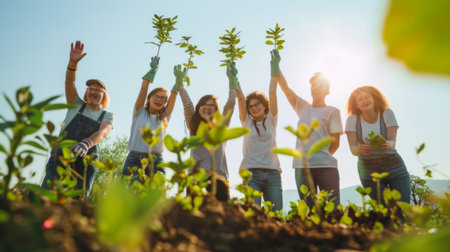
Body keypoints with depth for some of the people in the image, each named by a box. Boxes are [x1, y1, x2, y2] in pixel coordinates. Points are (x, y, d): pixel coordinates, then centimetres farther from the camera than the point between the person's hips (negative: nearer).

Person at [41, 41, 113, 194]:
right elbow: (70, 83, 2)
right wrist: (73, 62, -15)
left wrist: (87, 143, -32)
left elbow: (102, 132, -11)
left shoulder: (107, 116, 10)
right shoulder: (77, 105, 17)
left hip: (85, 162, -1)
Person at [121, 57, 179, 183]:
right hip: (134, 160, -1)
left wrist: (179, 79, 3)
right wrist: (153, 69, 3)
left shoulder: (164, 118, 17)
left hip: (156, 162, 2)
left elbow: (174, 95, 9)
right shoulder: (140, 112, 13)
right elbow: (144, 88, 4)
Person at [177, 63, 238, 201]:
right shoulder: (194, 127, 15)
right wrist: (180, 82, 11)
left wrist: (232, 78, 11)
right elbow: (187, 104, 9)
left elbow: (230, 104, 10)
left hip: (219, 179, 0)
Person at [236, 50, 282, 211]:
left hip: (272, 174, 1)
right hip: (251, 173, -1)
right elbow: (240, 98, 2)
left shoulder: (271, 120, 11)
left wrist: (274, 67, -3)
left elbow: (272, 92, 3)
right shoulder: (247, 122, 12)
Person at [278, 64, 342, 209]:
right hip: (302, 167, 3)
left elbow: (335, 143, 2)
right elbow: (285, 87, 12)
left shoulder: (332, 111, 6)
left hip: (326, 167, -3)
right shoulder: (303, 107, 16)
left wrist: (322, 158, 0)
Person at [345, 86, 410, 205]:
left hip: (393, 166, 1)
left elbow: (393, 142, -12)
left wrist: (387, 144, -36)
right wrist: (360, 149, -35)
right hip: (369, 170, 0)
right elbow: (353, 148, -12)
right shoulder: (352, 120, -6)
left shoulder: (387, 114, -5)